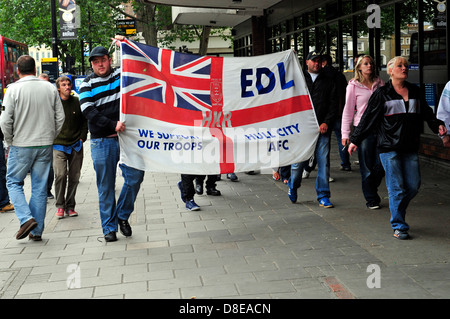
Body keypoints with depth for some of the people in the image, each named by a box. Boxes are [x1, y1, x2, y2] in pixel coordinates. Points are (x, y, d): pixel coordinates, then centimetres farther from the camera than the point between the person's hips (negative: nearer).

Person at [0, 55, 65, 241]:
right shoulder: (50, 88, 1)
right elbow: (60, 118, 3)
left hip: (21, 145, -3)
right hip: (45, 145, 3)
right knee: (40, 187, 8)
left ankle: (26, 218, -6)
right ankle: (37, 231, 12)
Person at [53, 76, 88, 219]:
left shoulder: (77, 102, 5)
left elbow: (84, 121, 14)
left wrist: (82, 138, 4)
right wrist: (51, 140, 3)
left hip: (76, 146, 2)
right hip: (58, 146, -2)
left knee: (74, 177, 4)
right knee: (60, 175, -15)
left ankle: (70, 206, 16)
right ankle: (60, 206, -1)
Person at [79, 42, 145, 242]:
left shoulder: (121, 75, 10)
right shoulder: (87, 84, 4)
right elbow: (88, 111, -9)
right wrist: (112, 125, -20)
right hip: (102, 141, -1)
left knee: (135, 176, -7)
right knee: (106, 187, 3)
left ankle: (122, 216, 15)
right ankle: (109, 228, 13)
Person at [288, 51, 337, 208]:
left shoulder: (328, 82, 14)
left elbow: (333, 104, 9)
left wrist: (326, 123, -4)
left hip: (322, 128, 1)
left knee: (323, 161, -2)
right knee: (299, 160, -2)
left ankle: (323, 196, 7)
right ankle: (293, 186, 26)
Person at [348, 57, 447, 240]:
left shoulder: (414, 91, 12)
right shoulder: (382, 94, -1)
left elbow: (426, 113, 19)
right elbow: (368, 118, 1)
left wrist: (438, 125, 0)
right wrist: (355, 140, 1)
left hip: (410, 148, 5)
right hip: (389, 147, -5)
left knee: (414, 185, 3)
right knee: (397, 188, -4)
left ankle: (397, 212, 28)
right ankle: (398, 226, 7)